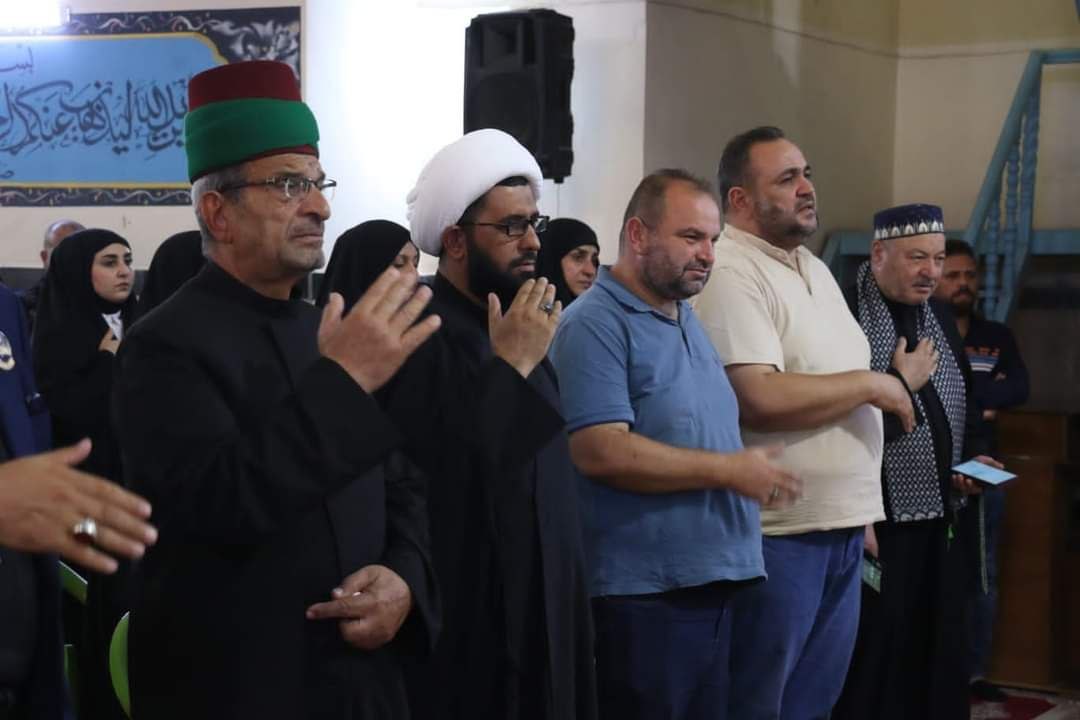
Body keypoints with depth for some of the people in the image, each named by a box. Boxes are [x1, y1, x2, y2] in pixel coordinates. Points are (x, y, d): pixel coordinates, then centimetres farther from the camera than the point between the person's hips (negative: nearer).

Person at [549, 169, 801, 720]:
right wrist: (731, 471, -17)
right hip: (644, 593, -9)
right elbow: (602, 452, -23)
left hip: (713, 581, 9)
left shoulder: (687, 319, 16)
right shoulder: (596, 325, -13)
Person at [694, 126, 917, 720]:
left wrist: (863, 511, 16)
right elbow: (761, 401, -26)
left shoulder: (815, 269, 15)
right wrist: (872, 385, -13)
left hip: (842, 524, 9)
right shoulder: (730, 275, -15)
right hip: (778, 532, -9)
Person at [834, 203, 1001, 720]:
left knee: (935, 653, 13)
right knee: (869, 655, -1)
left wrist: (971, 460, 6)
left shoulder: (940, 317, 12)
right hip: (873, 521, -7)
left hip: (939, 520, 7)